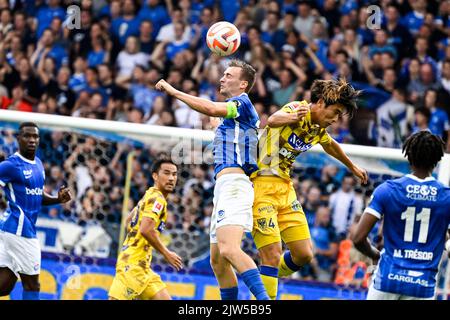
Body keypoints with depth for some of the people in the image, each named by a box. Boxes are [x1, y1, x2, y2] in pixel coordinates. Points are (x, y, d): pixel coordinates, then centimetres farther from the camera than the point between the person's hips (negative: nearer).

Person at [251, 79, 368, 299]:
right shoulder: (296, 109, -16)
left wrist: (353, 168, 48)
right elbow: (273, 120, -40)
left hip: (284, 186, 8)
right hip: (261, 184, -8)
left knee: (304, 255, 5)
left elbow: (331, 146, 33)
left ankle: (268, 280, 31)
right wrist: (291, 117, -62)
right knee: (272, 255, -16)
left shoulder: (319, 128, 9)